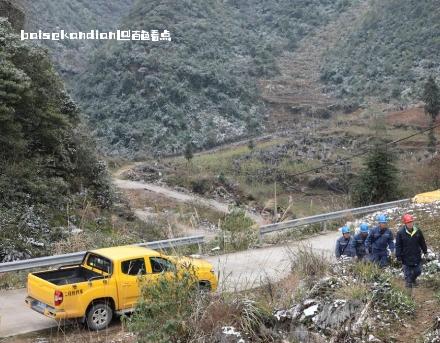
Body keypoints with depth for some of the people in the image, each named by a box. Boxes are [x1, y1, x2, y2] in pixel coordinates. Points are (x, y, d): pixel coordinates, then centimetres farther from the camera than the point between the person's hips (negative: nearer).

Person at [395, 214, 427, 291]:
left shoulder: (417, 231, -5)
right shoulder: (400, 232, -15)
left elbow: (422, 242, 9)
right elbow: (398, 245, -10)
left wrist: (425, 250, 15)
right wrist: (398, 256, -10)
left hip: (417, 256, 4)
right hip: (406, 257, -4)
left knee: (418, 271, 15)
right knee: (407, 273, 6)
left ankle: (413, 279, 45)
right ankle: (408, 285, 22)